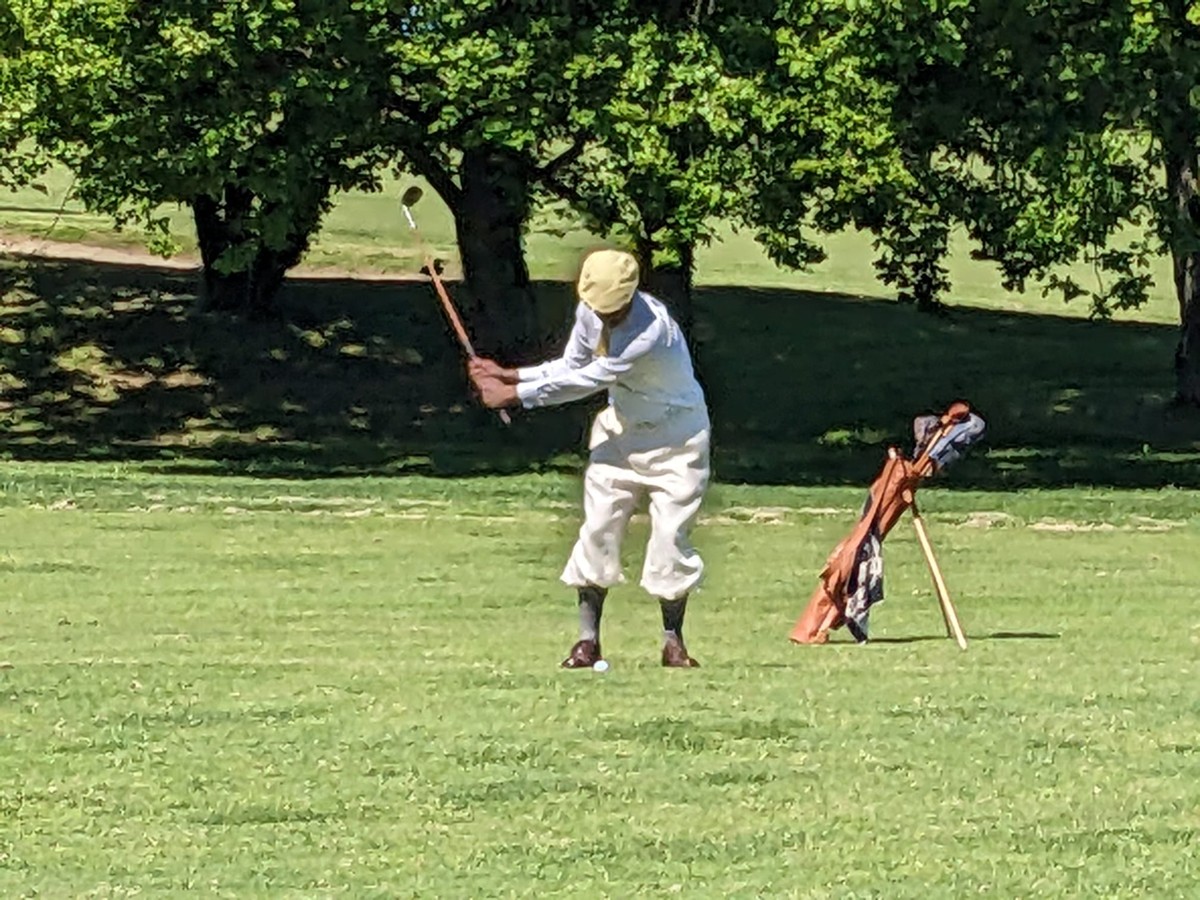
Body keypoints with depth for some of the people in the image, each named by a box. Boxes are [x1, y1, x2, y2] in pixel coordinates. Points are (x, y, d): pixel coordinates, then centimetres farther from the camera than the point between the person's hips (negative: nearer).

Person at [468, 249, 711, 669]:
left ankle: (673, 640, 4)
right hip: (621, 429, 6)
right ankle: (588, 639, 1)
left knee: (671, 534, -7)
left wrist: (516, 394, -23)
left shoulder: (652, 330, -34)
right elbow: (571, 367, 3)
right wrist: (510, 375, -11)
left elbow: (588, 381, -29)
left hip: (674, 437, -6)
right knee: (598, 527, -2)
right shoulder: (591, 310, -11)